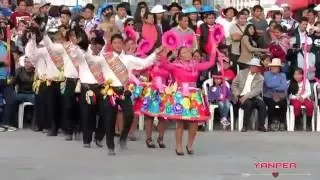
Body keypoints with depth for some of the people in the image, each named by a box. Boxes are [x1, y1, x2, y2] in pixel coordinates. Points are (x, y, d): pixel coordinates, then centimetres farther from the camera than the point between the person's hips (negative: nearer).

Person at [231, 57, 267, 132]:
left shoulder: (260, 78, 6)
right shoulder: (241, 73, 9)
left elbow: (257, 90, -7)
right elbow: (234, 84, 10)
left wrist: (246, 96, -20)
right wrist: (236, 94, -8)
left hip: (253, 97, 2)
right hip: (241, 97, -1)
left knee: (262, 104, -28)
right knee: (249, 103, -34)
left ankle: (261, 125, -17)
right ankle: (245, 126, -24)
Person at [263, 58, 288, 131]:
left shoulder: (282, 75, 15)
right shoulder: (266, 74, 9)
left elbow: (285, 87, -2)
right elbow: (269, 84, -10)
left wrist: (273, 87, -5)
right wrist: (280, 85, 0)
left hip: (280, 97, 2)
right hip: (269, 97, -2)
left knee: (283, 103, -30)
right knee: (271, 103, -33)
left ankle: (282, 123, -16)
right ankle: (272, 123, -18)